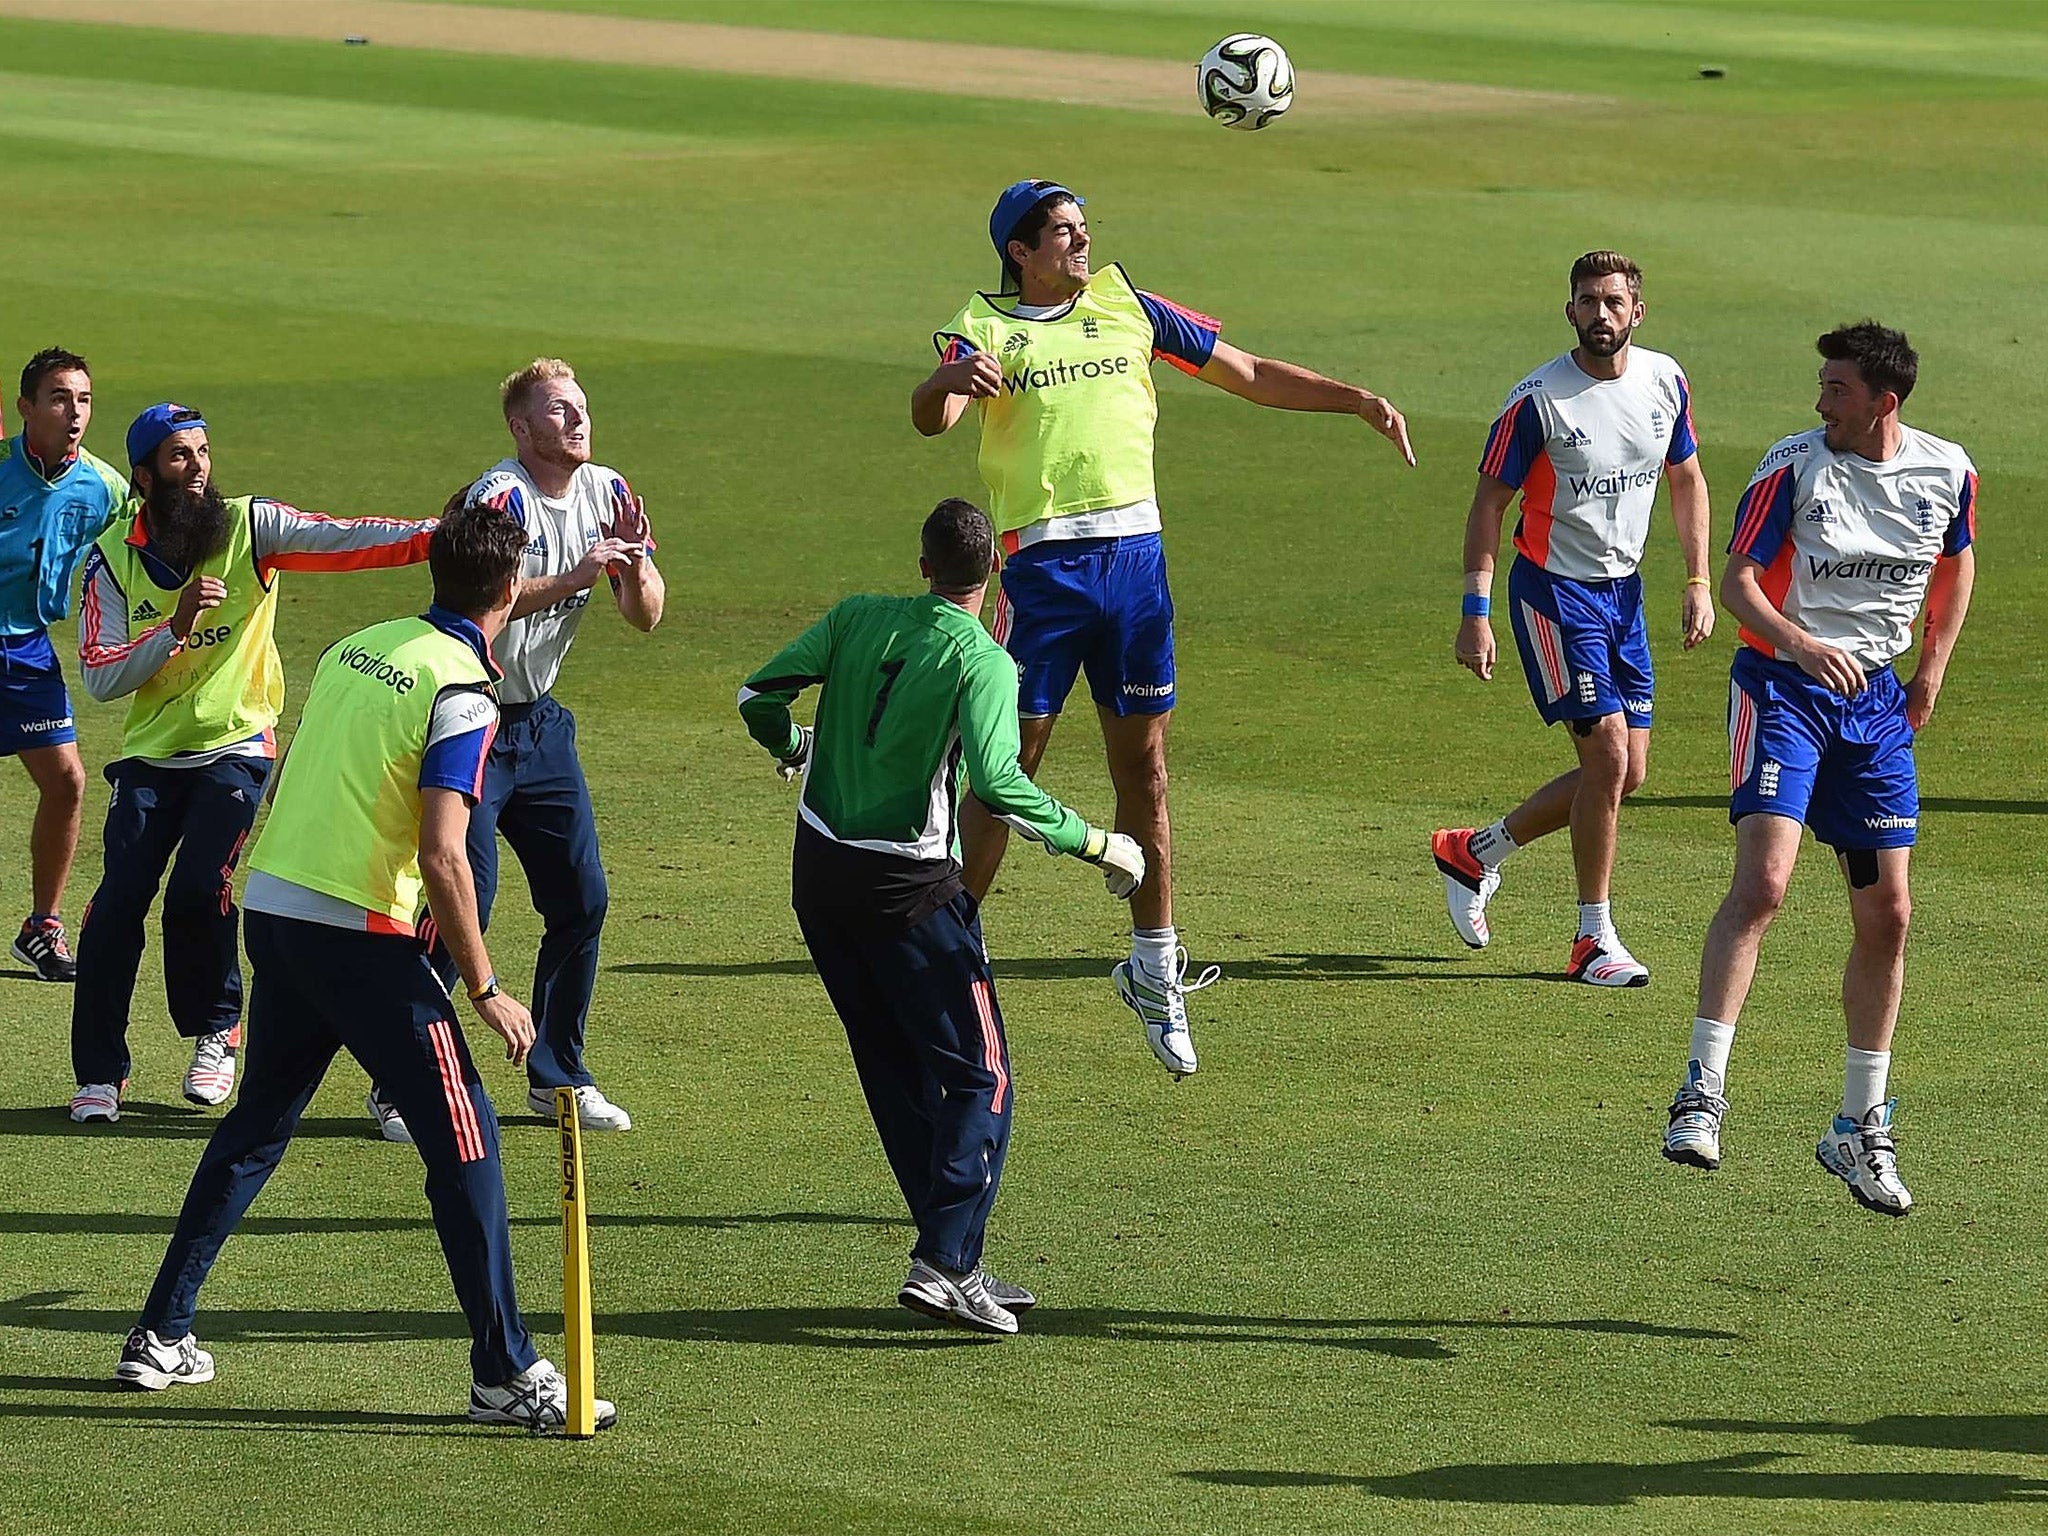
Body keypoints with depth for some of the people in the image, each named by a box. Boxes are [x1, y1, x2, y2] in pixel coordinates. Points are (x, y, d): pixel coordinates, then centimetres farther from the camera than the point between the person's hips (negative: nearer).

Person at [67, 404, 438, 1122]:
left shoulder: (250, 527, -5)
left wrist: (437, 535, -34)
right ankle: (99, 1073, 3)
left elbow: (343, 539, -19)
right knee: (118, 901, -9)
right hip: (149, 755, 2)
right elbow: (100, 679, -8)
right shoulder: (111, 559, -2)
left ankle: (215, 1035, 6)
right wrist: (175, 625, -21)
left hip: (236, 747, -2)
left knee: (199, 889, -18)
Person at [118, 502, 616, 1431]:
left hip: (272, 911, 8)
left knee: (256, 1127, 22)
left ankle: (162, 1335, 25)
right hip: (359, 935, -8)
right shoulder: (462, 695, -12)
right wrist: (484, 989, -12)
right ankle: (506, 1373, -3)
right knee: (463, 1138, -2)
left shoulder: (356, 649, 11)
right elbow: (443, 858, -19)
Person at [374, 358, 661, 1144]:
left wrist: (633, 559, -16)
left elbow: (646, 616, 4)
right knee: (461, 902, -11)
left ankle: (558, 1074, 19)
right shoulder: (501, 496, -18)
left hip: (540, 724, 7)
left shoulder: (607, 493, 4)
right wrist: (575, 578, -39)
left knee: (581, 898, 6)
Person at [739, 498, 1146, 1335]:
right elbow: (997, 783, -25)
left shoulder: (858, 618, 2)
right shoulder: (983, 661, -13)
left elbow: (759, 695, 3)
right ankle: (945, 1264, -12)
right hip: (908, 886, -6)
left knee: (894, 1072, 14)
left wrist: (792, 745, 25)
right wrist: (1094, 844, -15)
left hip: (818, 872, 6)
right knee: (978, 1079, 0)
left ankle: (949, 1257, 17)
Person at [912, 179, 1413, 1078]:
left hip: (1134, 555, 4)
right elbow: (930, 418, -18)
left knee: (1142, 768, 8)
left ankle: (1154, 970, 17)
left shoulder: (1125, 306, 13)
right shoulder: (985, 328, 1)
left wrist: (1356, 400, 13)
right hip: (1042, 561, -4)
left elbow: (1250, 376, 19)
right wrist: (949, 383, -41)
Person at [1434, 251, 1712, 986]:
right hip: (1554, 589, -7)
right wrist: (1475, 610, -15)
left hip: (1624, 591, 7)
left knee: (1626, 772, 7)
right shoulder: (1538, 400, -16)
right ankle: (1593, 939, -1)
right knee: (1608, 755, -14)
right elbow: (1490, 500, -10)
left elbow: (1686, 478, 14)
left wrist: (1698, 581, 7)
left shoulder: (1665, 381, 0)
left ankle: (1474, 852, 25)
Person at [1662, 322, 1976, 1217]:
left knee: (1888, 914, 4)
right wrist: (1798, 641, -29)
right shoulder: (1794, 467, -11)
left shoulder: (1947, 472, 0)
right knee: (1763, 879, -22)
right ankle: (1702, 1093, -21)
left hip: (1876, 700, 4)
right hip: (1783, 684, -4)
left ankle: (1860, 1129, 16)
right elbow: (1738, 580, -11)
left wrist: (1931, 671, 14)